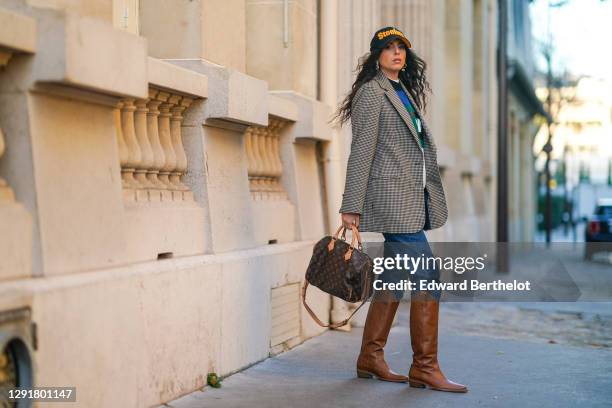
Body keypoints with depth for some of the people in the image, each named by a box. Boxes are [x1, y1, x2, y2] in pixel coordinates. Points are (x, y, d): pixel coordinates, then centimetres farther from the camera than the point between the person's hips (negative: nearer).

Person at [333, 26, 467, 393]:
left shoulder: (404, 92, 19)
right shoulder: (372, 92, -6)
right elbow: (361, 151, -11)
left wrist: (430, 198, 16)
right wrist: (351, 206, -13)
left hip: (410, 197, 9)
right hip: (390, 195, -9)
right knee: (427, 273, -12)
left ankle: (371, 358, 17)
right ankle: (425, 367, -8)